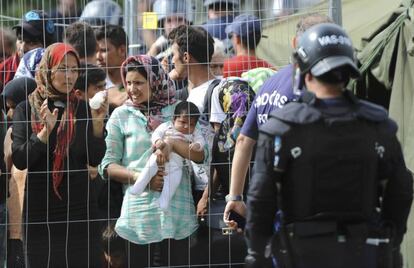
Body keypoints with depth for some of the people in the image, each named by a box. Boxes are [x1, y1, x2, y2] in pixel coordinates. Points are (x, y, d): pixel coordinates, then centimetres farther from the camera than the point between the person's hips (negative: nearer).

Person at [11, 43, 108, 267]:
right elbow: (19, 160, -8)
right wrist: (45, 131, -20)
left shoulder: (83, 110, 4)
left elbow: (94, 160, 0)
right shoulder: (26, 109, -1)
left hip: (78, 206, 1)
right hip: (40, 209, -1)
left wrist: (97, 124, -13)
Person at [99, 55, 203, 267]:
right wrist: (141, 178, -11)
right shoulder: (121, 115, 8)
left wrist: (172, 143, -16)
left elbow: (201, 155, 1)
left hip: (177, 211, 1)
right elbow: (107, 165, 3)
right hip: (138, 212, -1)